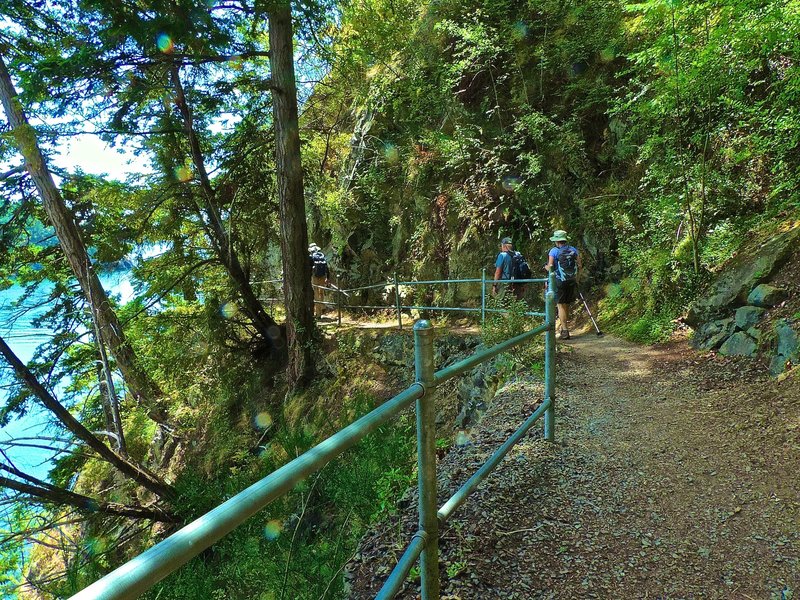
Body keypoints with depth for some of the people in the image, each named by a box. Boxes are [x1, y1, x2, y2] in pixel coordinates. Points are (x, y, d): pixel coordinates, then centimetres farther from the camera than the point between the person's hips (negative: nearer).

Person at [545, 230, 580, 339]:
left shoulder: (554, 251, -7)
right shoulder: (573, 250, 6)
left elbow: (550, 267, -12)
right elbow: (579, 266, 6)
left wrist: (546, 267, 11)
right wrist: (576, 278, 19)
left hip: (559, 281, -4)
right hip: (572, 281, 4)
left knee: (561, 305, 0)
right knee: (567, 305, 15)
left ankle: (565, 331, -3)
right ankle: (564, 327, 25)